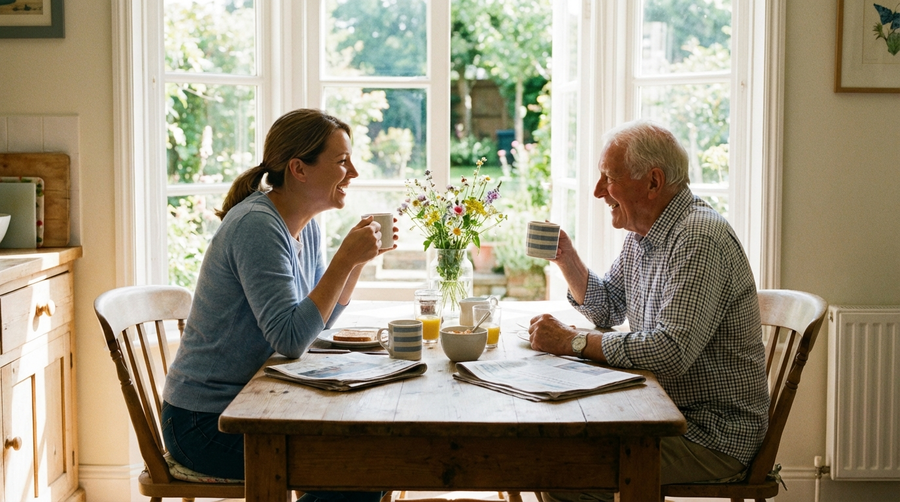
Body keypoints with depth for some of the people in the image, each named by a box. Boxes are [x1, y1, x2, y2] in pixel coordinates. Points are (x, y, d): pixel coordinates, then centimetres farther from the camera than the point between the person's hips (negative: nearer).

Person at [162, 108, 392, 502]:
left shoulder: (305, 227, 7)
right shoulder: (257, 226, -21)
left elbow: (322, 318, 14)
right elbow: (291, 340, -27)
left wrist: (359, 256, 2)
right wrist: (345, 259, -25)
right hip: (205, 422, -9)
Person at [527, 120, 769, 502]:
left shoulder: (699, 239, -22)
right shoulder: (642, 233, 9)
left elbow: (671, 352, -30)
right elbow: (608, 310, 22)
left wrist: (573, 342, -22)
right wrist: (566, 258, 6)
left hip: (715, 434, -9)